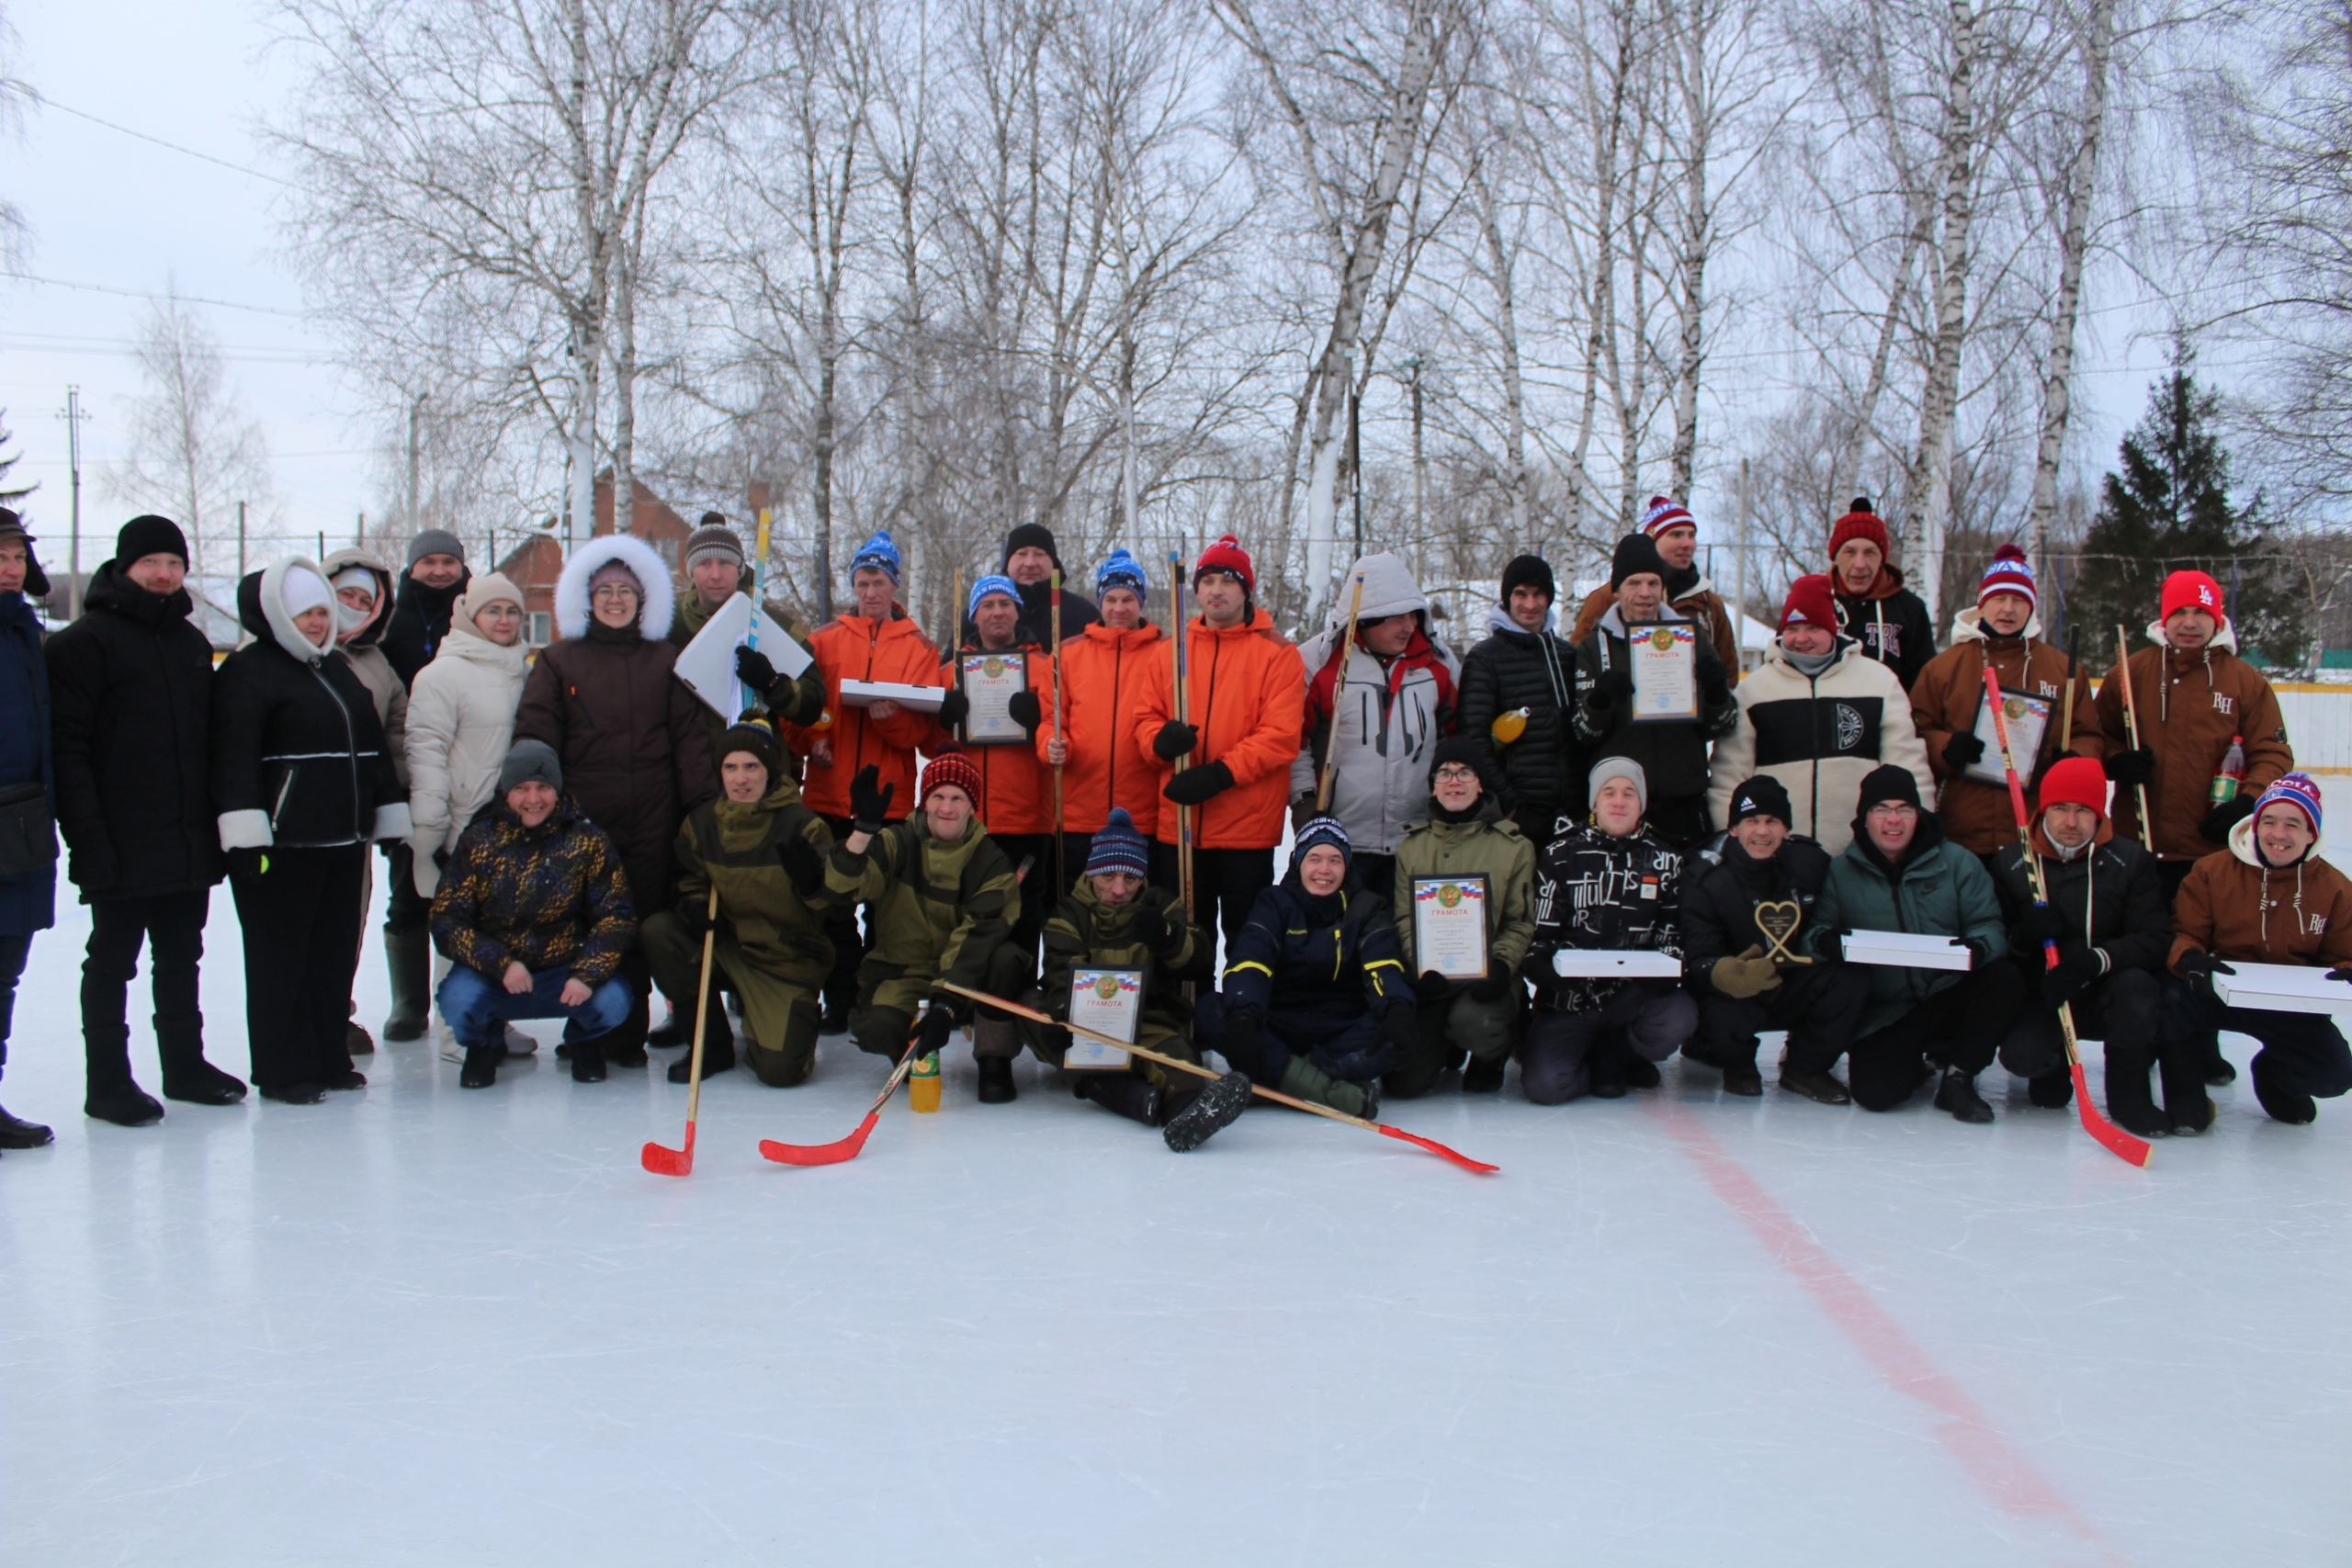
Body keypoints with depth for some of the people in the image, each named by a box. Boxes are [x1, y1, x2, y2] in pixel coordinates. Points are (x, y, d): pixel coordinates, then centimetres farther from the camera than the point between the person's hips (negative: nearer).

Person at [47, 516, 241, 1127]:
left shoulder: (193, 643, 15)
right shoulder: (86, 640, -8)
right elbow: (68, 745, -14)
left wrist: (217, 821, 11)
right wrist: (88, 836, -21)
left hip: (189, 843, 7)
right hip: (122, 845, -6)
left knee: (181, 958, 16)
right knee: (112, 962, 4)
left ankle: (186, 1063, 27)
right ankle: (108, 1079, 12)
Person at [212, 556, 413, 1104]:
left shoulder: (337, 670, 20)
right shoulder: (248, 672, -6)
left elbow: (373, 747, 24)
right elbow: (234, 757, -14)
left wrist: (391, 817, 21)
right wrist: (247, 836, -21)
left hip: (343, 840, 8)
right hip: (283, 842, -8)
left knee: (336, 954, 10)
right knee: (280, 957, -1)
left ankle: (329, 1058, 19)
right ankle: (282, 1071, 6)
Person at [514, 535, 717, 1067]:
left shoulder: (664, 661, 12)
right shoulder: (558, 661, 9)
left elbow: (689, 738, 7)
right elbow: (534, 739, 3)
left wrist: (702, 807, -2)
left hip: (653, 824, 1)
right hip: (583, 823, -1)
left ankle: (628, 1033, 9)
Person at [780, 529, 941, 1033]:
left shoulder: (918, 647, 8)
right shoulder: (825, 640, 11)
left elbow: (924, 724, 0)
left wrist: (892, 716, -20)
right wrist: (811, 739, -14)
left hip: (891, 796, -1)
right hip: (829, 795, 1)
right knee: (834, 905, 3)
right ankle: (840, 1000, 12)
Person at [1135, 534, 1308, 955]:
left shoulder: (1276, 652, -2)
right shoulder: (1173, 650, 11)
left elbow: (1281, 735, -11)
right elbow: (1146, 715, 10)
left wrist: (1220, 773, -20)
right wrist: (1160, 740, -14)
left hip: (1247, 826, -4)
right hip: (1178, 823, 4)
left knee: (1246, 937, 5)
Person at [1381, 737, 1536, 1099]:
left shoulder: (1513, 845, 4)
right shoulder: (1412, 845, 10)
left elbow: (1522, 922, 1)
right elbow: (1404, 919, 2)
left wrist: (1501, 965, -18)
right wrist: (1421, 966, -17)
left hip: (1486, 980, -2)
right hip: (1430, 983, 2)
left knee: (1472, 1021, -37)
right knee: (1403, 1082, -11)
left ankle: (1491, 1055, 4)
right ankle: (1448, 1051, 26)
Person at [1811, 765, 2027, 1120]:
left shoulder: (1957, 862, 2)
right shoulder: (1840, 873, 2)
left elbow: (1990, 925, -1)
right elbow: (1816, 929, 0)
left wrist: (1977, 949, -25)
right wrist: (1824, 941, -26)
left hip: (1948, 998, 1)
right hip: (1881, 1014, -1)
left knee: (2006, 981, -29)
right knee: (1876, 1091, -24)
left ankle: (1958, 1075, -6)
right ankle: (1910, 1062, 16)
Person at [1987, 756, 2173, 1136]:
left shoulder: (2131, 861, -5)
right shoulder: (2010, 863, -2)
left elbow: (2155, 938, -14)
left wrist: (2095, 959, -31)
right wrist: (2022, 937, -27)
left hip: (2106, 994, 0)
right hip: (2040, 996, 0)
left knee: (2136, 987, -35)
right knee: (2020, 1054, -28)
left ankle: (2128, 1096, -10)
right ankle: (2053, 1069, 14)